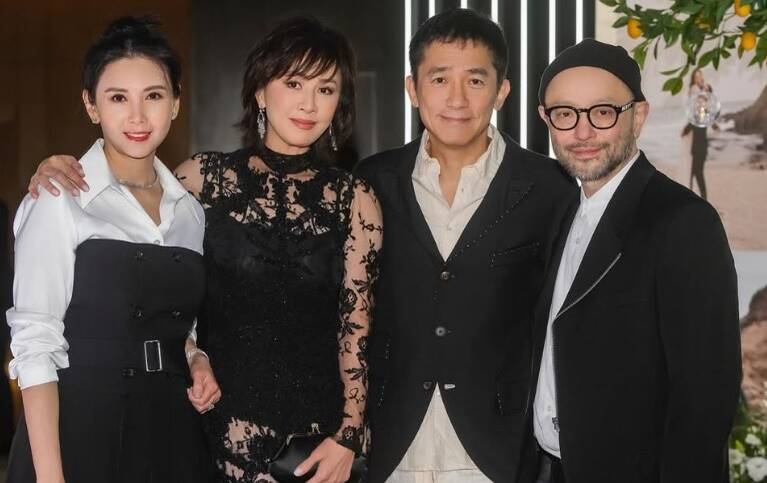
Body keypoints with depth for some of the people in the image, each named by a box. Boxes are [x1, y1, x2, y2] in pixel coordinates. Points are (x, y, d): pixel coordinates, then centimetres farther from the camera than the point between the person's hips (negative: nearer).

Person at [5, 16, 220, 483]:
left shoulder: (190, 209, 8)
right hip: (82, 430, -5)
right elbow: (35, 343, -13)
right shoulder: (58, 200, -9)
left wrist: (197, 360, 0)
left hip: (172, 431, 5)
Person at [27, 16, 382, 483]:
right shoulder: (206, 176, 0)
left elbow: (357, 322, -1)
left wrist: (348, 435, -6)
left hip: (320, 422, 0)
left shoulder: (354, 198, -1)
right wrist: (58, 181, -6)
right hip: (227, 418, 0)